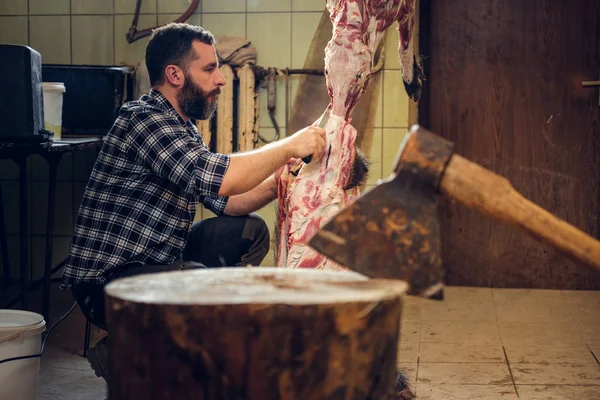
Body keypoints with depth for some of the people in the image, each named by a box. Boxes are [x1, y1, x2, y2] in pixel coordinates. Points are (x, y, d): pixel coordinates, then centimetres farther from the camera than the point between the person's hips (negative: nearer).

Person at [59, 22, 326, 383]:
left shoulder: (183, 127, 13)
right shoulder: (145, 119, -19)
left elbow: (224, 201, 13)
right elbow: (216, 178, -31)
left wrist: (277, 183, -4)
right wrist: (289, 146, -20)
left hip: (153, 261, 10)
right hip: (108, 282, -10)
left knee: (250, 231, 10)